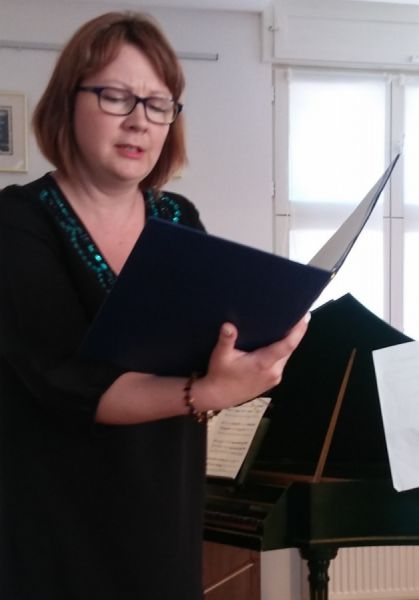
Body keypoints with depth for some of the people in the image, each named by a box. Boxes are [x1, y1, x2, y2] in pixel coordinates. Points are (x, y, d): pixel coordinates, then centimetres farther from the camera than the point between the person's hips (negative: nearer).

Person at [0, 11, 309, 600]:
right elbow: (69, 386, -24)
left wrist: (234, 368, -25)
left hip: (166, 514, 4)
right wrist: (208, 393, -37)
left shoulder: (180, 221, 2)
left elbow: (217, 351, -2)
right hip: (54, 526, -4)